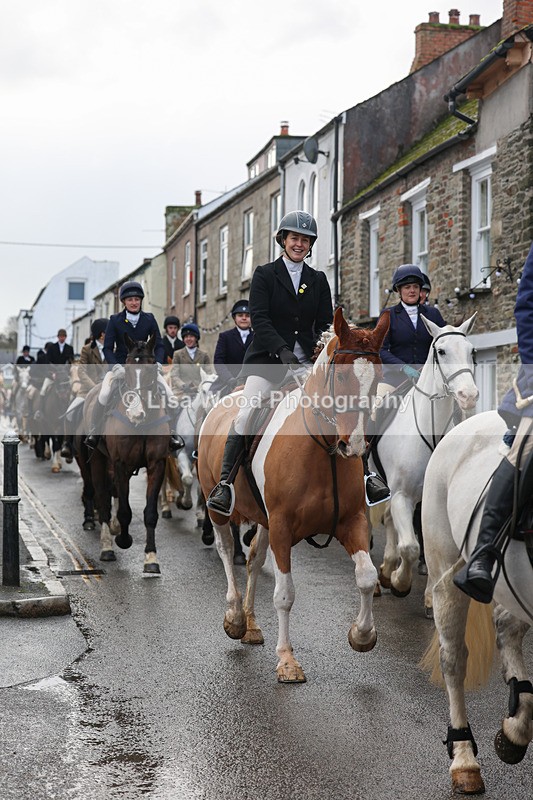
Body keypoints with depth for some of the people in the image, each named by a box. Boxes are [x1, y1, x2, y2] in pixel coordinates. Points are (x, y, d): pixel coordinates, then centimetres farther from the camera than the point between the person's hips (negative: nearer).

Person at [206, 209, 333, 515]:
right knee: (246, 415, -21)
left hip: (306, 360, 4)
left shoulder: (318, 280, 15)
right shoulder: (265, 274, 4)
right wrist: (282, 350, -22)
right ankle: (224, 482, -22)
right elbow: (259, 319, -7)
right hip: (268, 359, -4)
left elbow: (326, 324, 11)